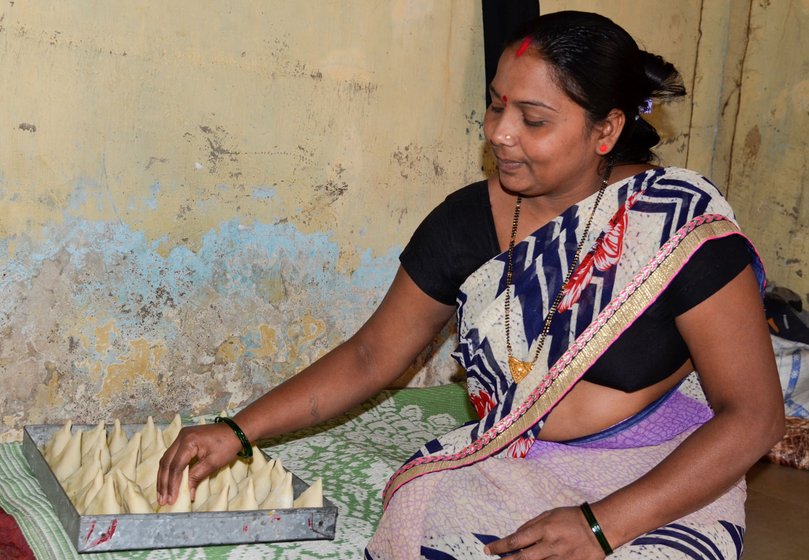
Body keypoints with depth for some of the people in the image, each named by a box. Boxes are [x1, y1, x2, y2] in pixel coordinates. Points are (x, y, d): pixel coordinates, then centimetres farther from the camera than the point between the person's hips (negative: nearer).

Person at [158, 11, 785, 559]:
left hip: (663, 489, -2)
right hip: (500, 470, 3)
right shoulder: (467, 220, -1)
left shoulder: (680, 220, -12)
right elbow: (371, 355, 7)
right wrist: (238, 430, -3)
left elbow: (754, 415, -11)